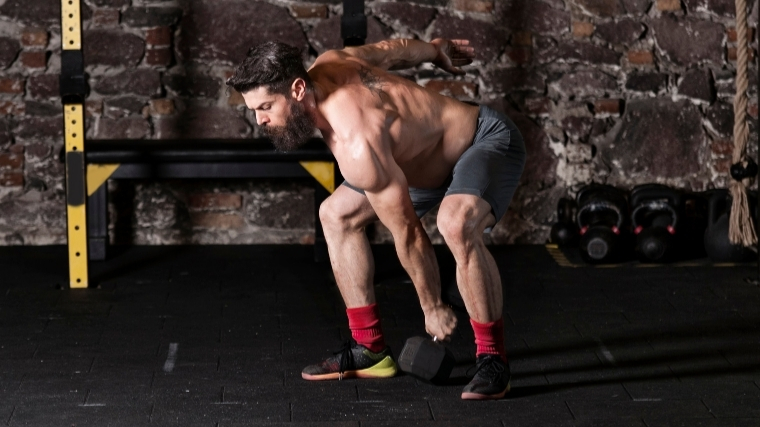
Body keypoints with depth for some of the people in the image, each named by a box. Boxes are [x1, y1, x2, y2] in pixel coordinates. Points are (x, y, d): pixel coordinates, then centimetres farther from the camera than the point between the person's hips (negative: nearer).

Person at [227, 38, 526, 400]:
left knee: (456, 225, -40)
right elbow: (390, 49, 6)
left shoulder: (357, 145, -36)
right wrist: (436, 50, 25)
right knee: (335, 215, 10)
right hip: (437, 150, 10)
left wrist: (432, 309, -14)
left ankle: (492, 358, -25)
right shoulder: (326, 67, -13)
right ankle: (369, 348, 13)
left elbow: (408, 234, -26)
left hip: (490, 141, -10)